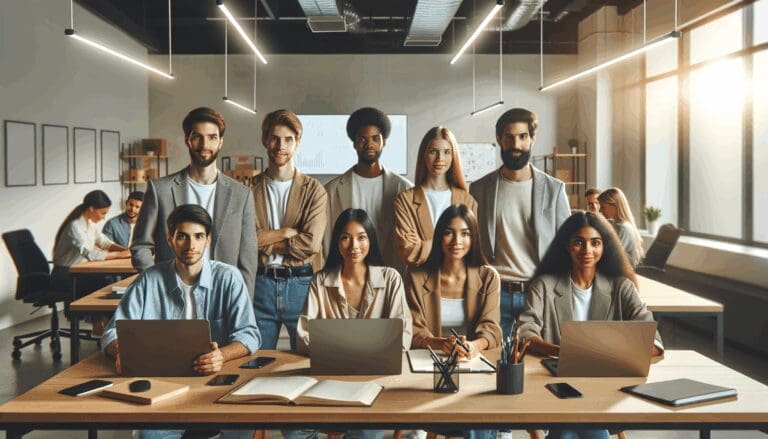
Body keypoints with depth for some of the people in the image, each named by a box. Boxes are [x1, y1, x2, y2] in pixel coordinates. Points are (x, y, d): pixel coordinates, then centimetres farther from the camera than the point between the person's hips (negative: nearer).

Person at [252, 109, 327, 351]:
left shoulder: (314, 190, 1)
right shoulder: (250, 189, 5)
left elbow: (310, 243, -11)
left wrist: (264, 240, -7)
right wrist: (287, 232, -10)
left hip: (301, 284, -1)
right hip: (260, 283, 1)